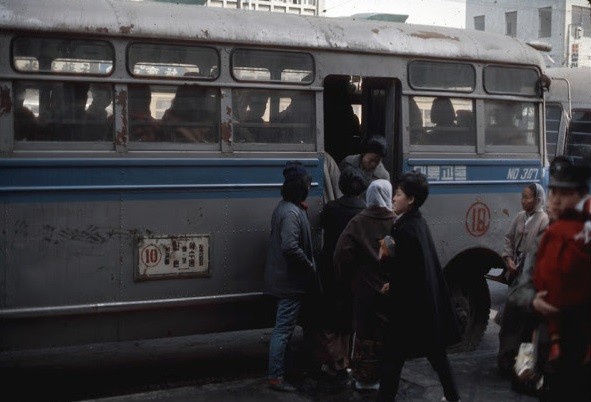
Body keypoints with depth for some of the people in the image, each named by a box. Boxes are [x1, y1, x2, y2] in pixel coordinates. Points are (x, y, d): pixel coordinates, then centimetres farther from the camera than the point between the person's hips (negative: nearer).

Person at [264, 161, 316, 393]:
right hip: (291, 280, -11)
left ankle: (281, 369, 29)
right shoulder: (292, 213, -20)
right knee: (283, 329, -3)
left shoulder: (285, 207, 12)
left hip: (284, 278, 11)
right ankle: (275, 377, 4)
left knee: (285, 328, 19)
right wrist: (310, 267, -18)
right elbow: (290, 247, -29)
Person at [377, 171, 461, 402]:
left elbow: (406, 268, -21)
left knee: (392, 357, 0)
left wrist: (385, 257, -8)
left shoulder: (405, 228, -21)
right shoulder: (418, 222, 8)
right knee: (435, 350, 20)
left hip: (410, 304, -10)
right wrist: (393, 283, 12)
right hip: (427, 299, 10)